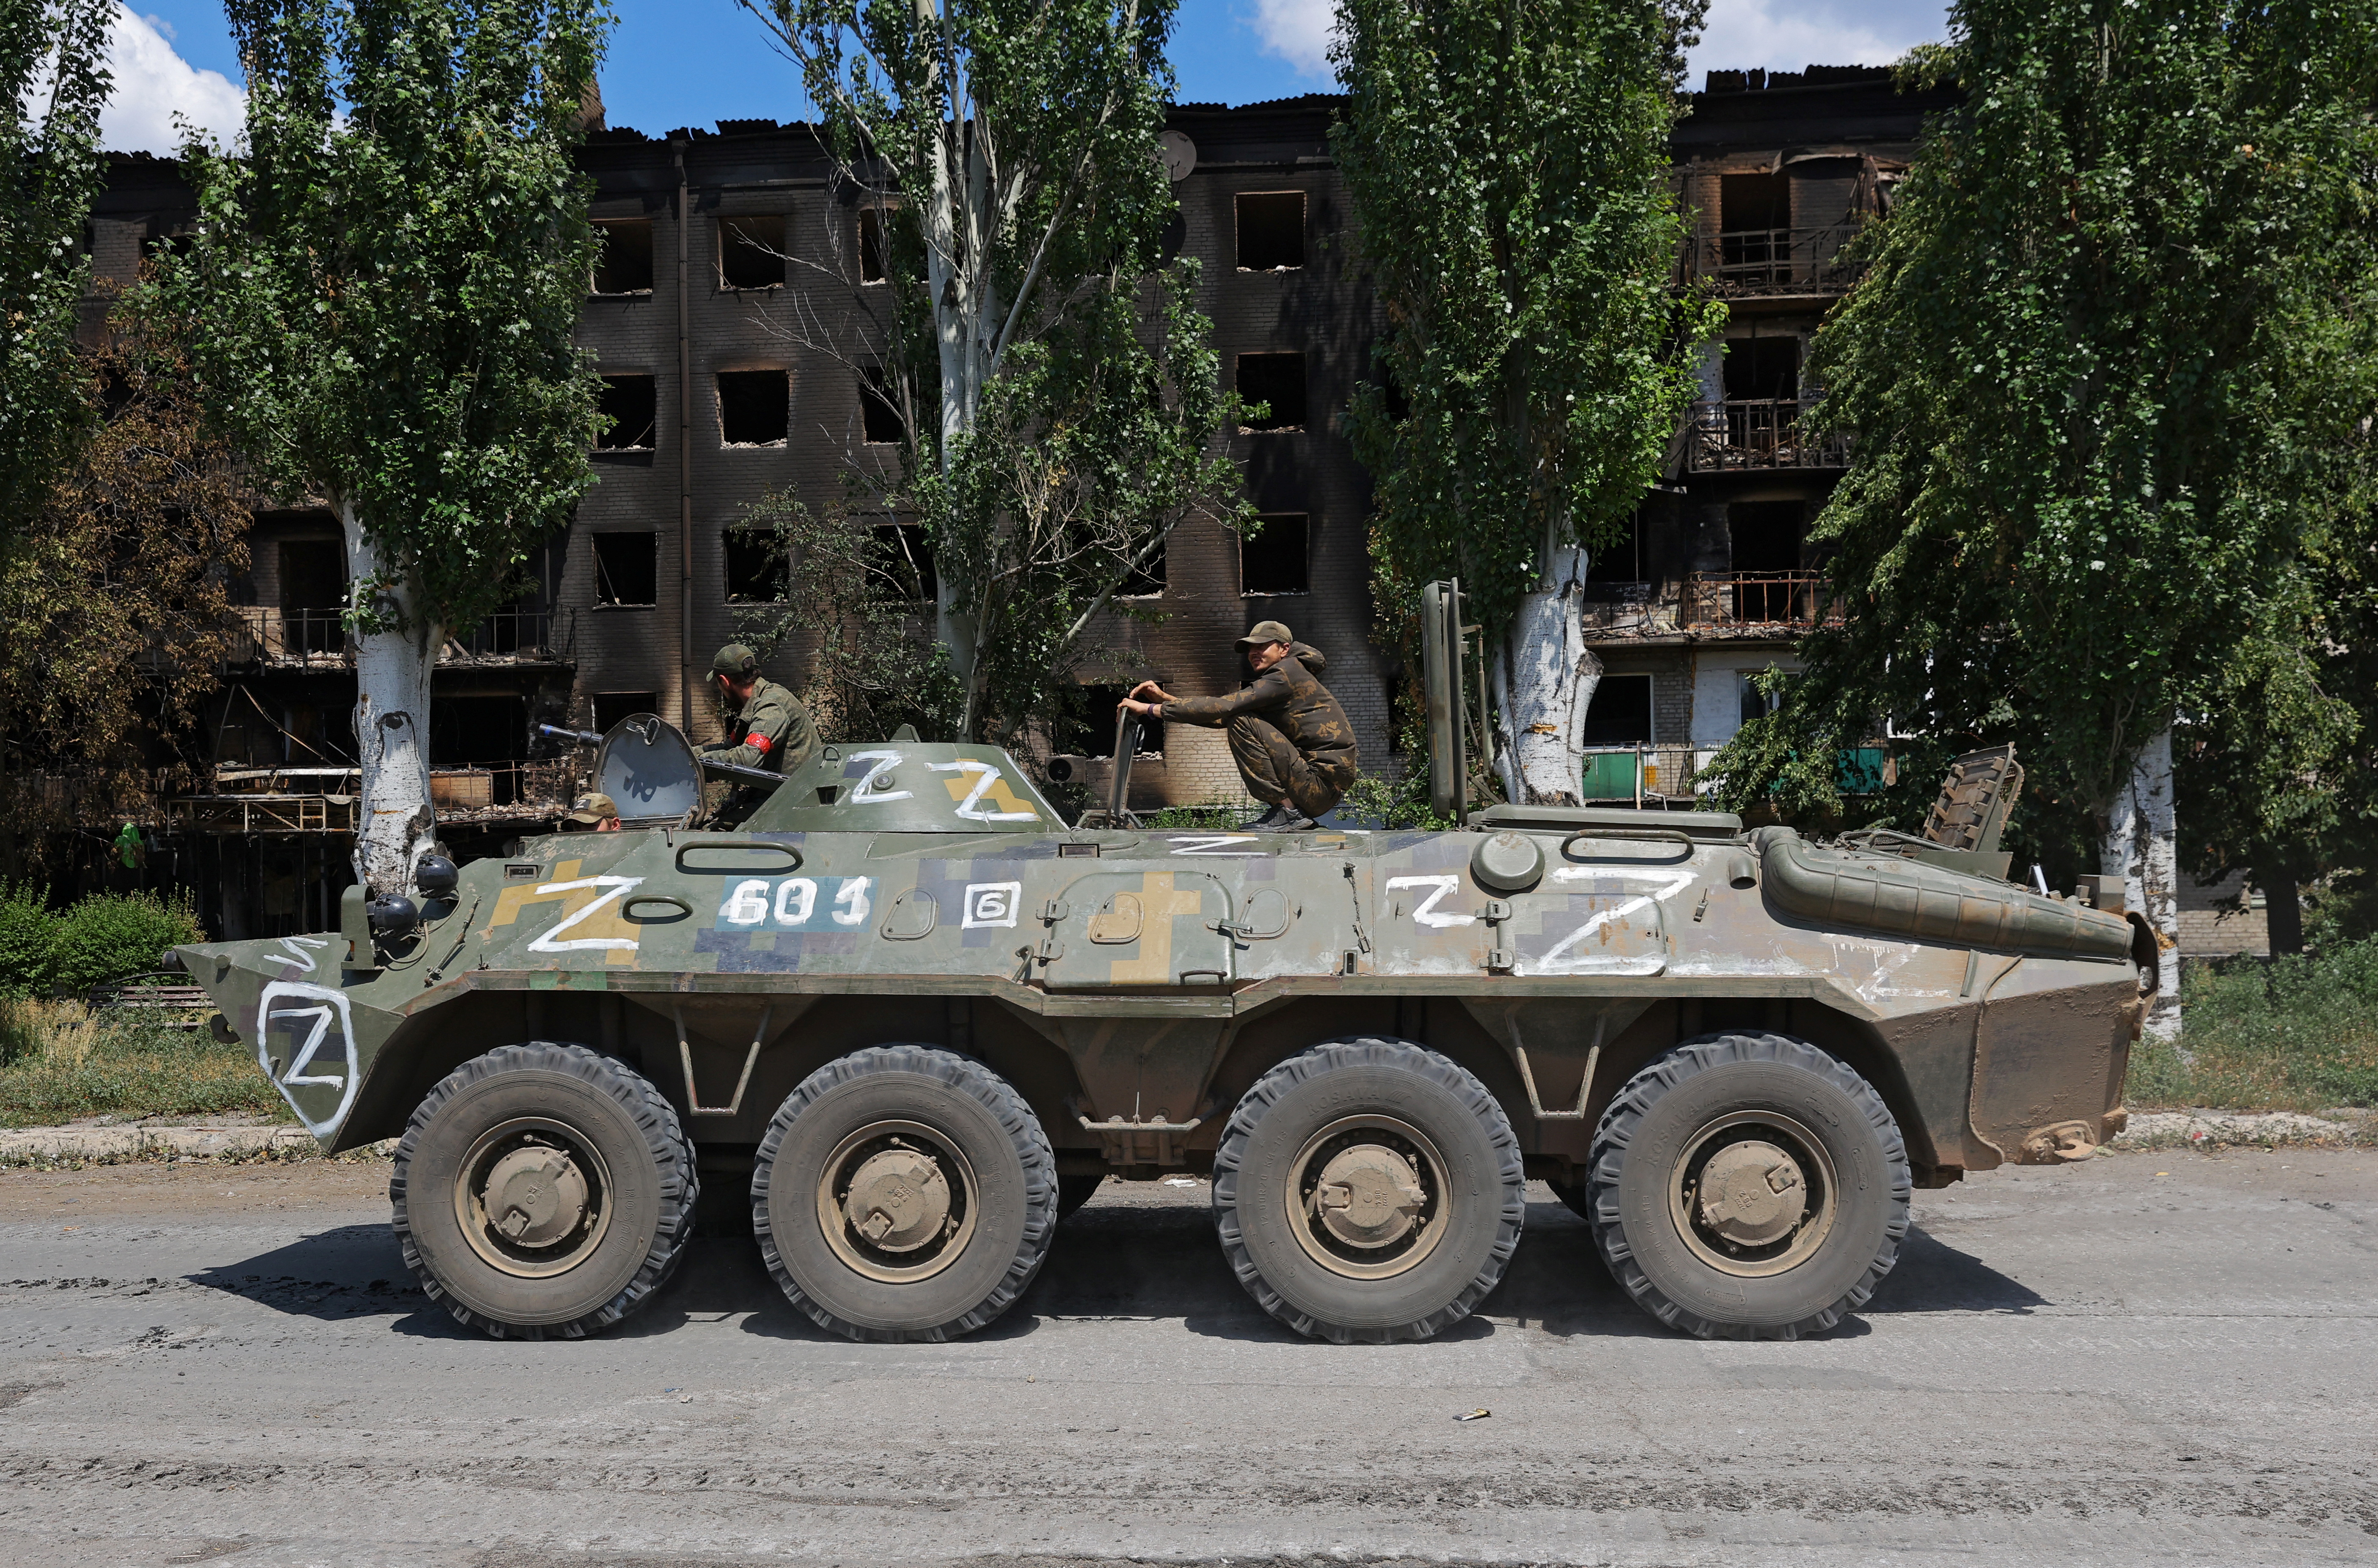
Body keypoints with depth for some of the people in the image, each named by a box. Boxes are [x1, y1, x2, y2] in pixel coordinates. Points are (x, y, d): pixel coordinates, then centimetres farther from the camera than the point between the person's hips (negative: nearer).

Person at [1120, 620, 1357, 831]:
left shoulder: (1288, 674, -10)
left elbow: (1224, 708, -18)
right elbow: (1222, 717, 14)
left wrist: (1150, 709, -16)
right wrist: (1165, 698, 5)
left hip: (1322, 783, -10)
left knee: (1243, 724, -15)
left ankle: (1288, 811, -14)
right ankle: (1293, 811, 11)